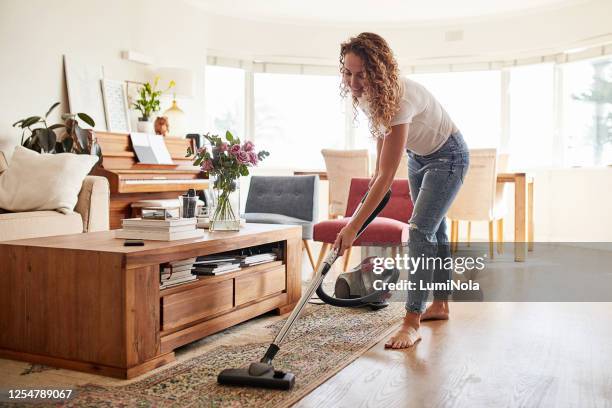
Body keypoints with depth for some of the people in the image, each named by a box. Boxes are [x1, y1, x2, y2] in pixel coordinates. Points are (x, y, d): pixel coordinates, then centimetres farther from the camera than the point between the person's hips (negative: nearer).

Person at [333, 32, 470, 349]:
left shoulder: (399, 99, -39)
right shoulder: (365, 94, -16)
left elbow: (387, 177, -41)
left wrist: (353, 227, -41)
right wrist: (377, 171, 15)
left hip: (447, 157, -8)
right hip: (418, 156, 8)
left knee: (420, 231, -19)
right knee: (434, 229, 15)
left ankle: (412, 323, -15)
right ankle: (440, 305, 29)